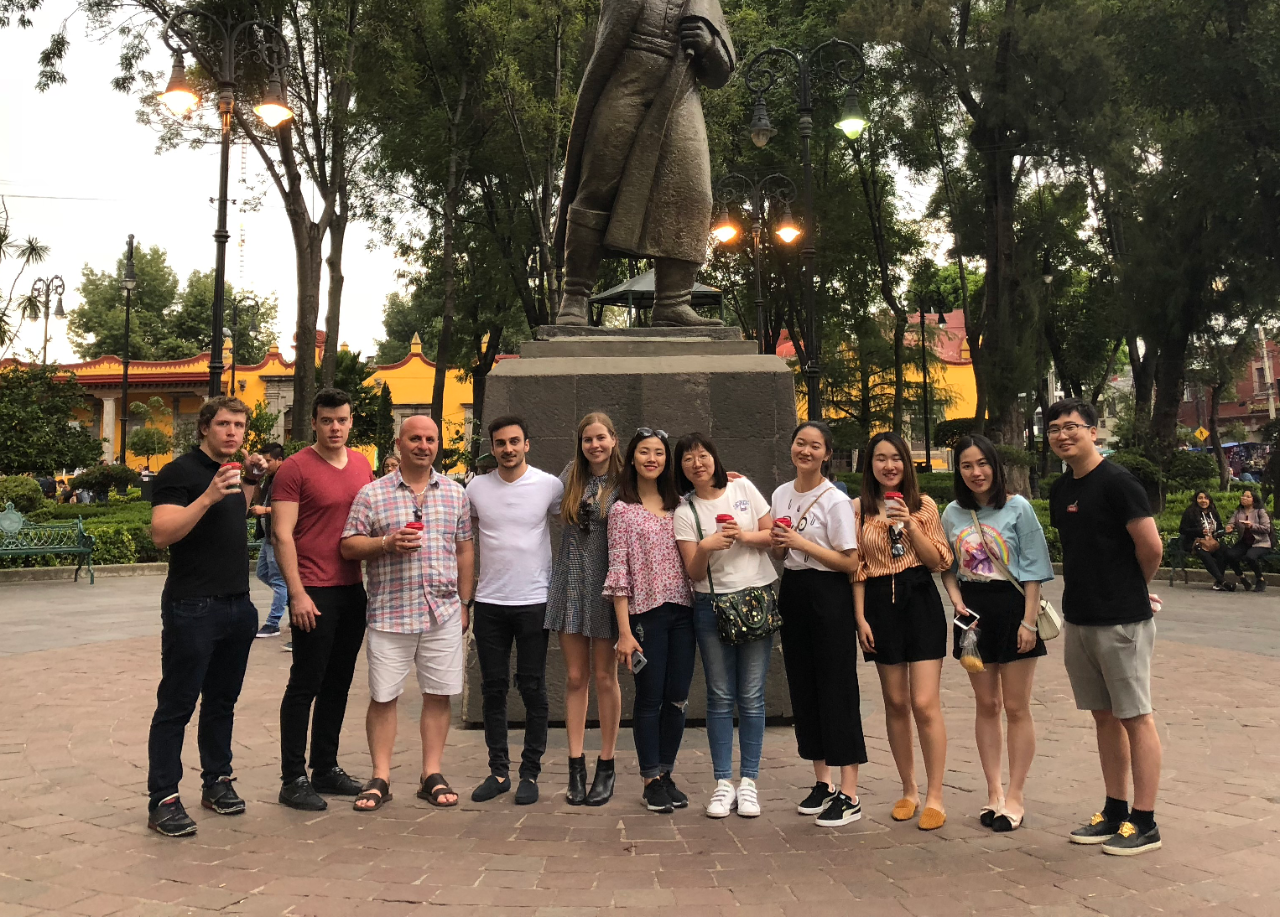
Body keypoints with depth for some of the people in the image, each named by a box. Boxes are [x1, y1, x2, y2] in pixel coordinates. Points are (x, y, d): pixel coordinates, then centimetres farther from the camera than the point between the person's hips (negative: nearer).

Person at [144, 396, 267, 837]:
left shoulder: (229, 470, 13)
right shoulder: (180, 472, -10)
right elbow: (161, 533, -21)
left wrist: (251, 479, 16)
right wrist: (209, 495, -31)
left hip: (237, 606, 8)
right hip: (192, 608, -8)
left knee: (222, 701, 15)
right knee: (176, 705, -1)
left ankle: (216, 781, 27)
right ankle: (163, 800, 6)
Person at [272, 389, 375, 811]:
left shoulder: (362, 464, 11)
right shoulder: (295, 468, -8)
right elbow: (282, 535, -11)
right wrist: (297, 594, -16)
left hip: (353, 590, 6)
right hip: (314, 592, -6)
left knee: (338, 684, 13)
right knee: (305, 685, 0)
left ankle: (326, 768, 25)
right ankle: (293, 779, 10)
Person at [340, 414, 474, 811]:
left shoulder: (455, 493, 10)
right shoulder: (372, 494, 3)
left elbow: (464, 549, 13)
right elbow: (348, 546, 2)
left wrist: (465, 603, 10)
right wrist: (387, 543, -15)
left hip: (443, 613, 2)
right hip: (389, 612, -2)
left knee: (438, 695, 6)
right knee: (382, 697, 4)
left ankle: (432, 775, 18)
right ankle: (380, 779, 16)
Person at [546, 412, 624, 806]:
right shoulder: (571, 475, 7)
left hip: (604, 588, -3)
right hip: (570, 585, 3)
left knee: (605, 677, 4)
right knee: (575, 677, 6)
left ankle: (606, 767, 15)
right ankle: (576, 765, 13)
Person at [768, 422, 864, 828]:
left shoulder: (836, 501, -10)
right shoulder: (780, 495, 10)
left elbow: (850, 562, -13)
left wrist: (802, 543, -18)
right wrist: (778, 544, -4)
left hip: (828, 596, -7)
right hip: (793, 593, 7)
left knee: (837, 689, -4)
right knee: (803, 688, 11)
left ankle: (849, 795, 4)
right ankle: (822, 783, 23)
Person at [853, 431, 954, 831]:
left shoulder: (923, 505, 3)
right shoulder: (859, 508, 4)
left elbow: (939, 561, -1)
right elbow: (857, 568, 5)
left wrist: (910, 525, -14)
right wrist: (860, 618, -1)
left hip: (919, 601, -2)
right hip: (879, 604, 2)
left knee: (925, 704, -6)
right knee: (895, 703, 9)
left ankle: (934, 797, 5)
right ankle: (908, 789, 23)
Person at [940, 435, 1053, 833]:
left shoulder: (1017, 508, -7)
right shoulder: (953, 513, 4)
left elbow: (1033, 569, -7)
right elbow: (948, 567, 12)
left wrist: (1028, 621, -12)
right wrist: (957, 600, -6)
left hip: (1011, 606, -4)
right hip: (972, 612, 4)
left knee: (1016, 708, 3)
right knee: (986, 705, 11)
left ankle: (1015, 797, 12)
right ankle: (994, 792, 20)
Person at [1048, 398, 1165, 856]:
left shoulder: (1116, 481, -13)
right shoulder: (1060, 489, 11)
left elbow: (1151, 547, -15)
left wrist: (1133, 590, 0)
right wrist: (1081, 594, 8)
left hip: (1122, 620, -8)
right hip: (1078, 619, 8)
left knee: (1135, 717, 2)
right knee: (1104, 716, 14)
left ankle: (1144, 823, 11)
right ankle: (1114, 812, 25)